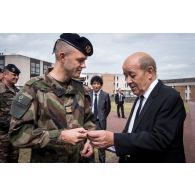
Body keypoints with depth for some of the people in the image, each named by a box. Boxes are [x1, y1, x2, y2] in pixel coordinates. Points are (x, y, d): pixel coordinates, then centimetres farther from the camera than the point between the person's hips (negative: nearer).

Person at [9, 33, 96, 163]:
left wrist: (89, 139, -7)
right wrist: (61, 136, -25)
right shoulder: (35, 88, -14)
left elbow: (88, 119, 12)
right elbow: (18, 133, -19)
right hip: (47, 160, -5)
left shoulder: (79, 88, 2)